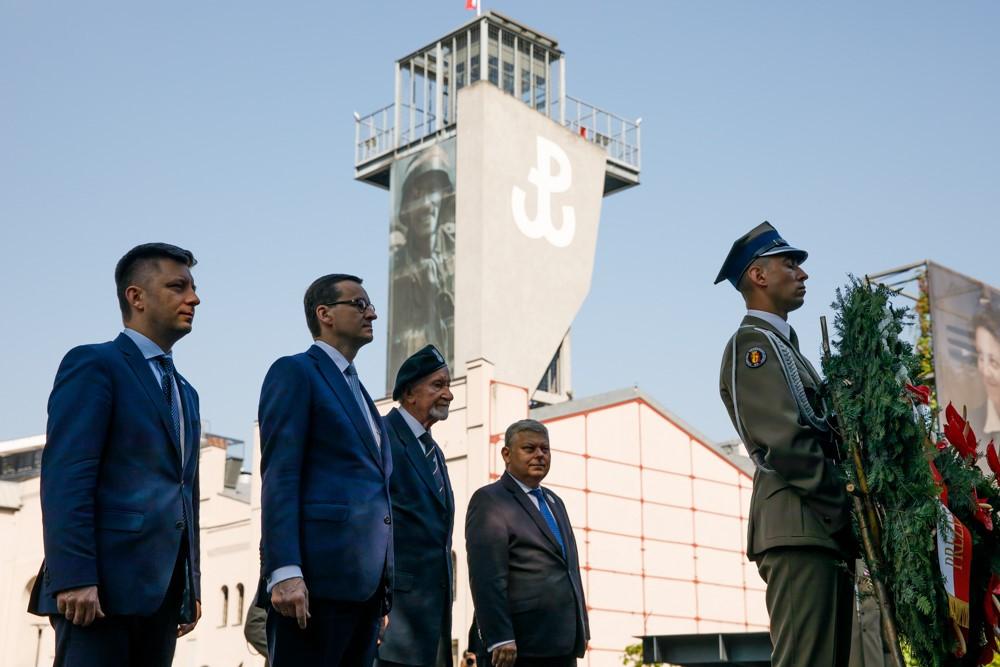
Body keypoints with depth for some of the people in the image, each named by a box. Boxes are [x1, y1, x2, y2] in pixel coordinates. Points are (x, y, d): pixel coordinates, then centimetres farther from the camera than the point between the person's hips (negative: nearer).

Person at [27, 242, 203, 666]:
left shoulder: (185, 392, 24)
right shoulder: (93, 364, -1)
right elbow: (65, 477, -12)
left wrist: (192, 587, 16)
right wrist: (74, 578, -21)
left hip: (162, 590, 7)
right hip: (103, 583, -7)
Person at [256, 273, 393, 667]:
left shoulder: (357, 390, 26)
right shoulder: (295, 372, 1)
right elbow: (279, 476, -10)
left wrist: (383, 585, 16)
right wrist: (284, 571, -20)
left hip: (365, 581, 8)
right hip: (316, 575, -8)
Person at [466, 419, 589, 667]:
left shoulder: (554, 502, 21)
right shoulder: (489, 500, -6)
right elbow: (486, 577, -15)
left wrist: (581, 632, 18)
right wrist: (500, 639, -21)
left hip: (564, 645, 8)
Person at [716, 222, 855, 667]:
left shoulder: (782, 346, 26)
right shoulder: (753, 343, -5)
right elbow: (787, 443, -16)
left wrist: (846, 520, 10)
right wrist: (846, 515, -13)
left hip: (819, 531, 10)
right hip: (800, 530, -10)